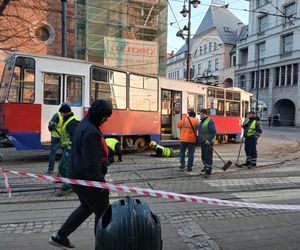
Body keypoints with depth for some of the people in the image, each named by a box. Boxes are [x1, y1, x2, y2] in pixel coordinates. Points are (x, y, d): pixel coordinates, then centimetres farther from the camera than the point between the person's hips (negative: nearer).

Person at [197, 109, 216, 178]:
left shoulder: (210, 121, -14)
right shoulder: (201, 122, 14)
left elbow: (213, 132, -20)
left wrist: (209, 140, -28)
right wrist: (198, 140, 20)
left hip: (208, 142, -9)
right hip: (203, 142, 9)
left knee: (208, 157, -9)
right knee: (203, 156, 20)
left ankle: (208, 172, -7)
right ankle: (206, 167, 41)